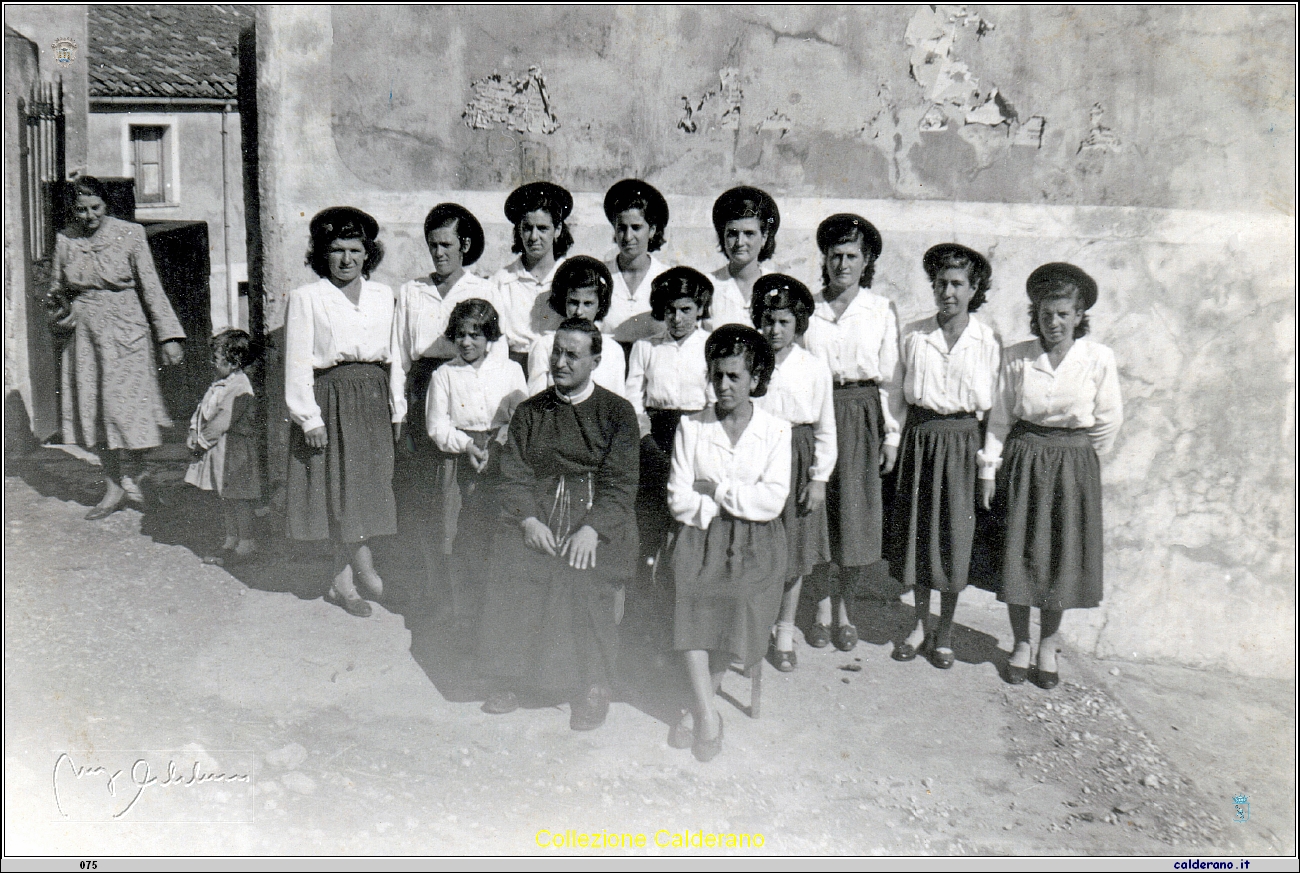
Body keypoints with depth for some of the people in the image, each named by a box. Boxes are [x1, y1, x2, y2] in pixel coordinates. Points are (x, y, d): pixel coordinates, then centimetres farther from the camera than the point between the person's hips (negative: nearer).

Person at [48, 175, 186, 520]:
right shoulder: (65, 240, 6)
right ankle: (112, 488, 18)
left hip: (126, 333, -4)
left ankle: (131, 479, 12)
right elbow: (56, 289, 18)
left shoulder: (130, 235, -4)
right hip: (84, 336, 4)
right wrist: (60, 314, -5)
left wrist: (169, 336, -8)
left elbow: (151, 288, -4)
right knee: (92, 411, 6)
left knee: (123, 406, -8)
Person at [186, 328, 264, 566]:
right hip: (218, 448, 10)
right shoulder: (219, 384, 13)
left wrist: (203, 439, -16)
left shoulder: (239, 388, -19)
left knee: (237, 497, -4)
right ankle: (231, 540, 25)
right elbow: (203, 408, 18)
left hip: (234, 448, -10)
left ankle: (246, 542, 4)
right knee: (225, 496, 15)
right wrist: (194, 431, 4)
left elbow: (223, 420, -23)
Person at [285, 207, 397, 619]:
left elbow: (394, 356, 12)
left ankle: (343, 583, 15)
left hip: (374, 400, 4)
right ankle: (364, 567, 16)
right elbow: (297, 364, -4)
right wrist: (309, 417, -11)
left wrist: (398, 410, 7)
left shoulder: (383, 295, 11)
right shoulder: (306, 298, -1)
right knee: (340, 489, -1)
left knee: (369, 488, 3)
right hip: (331, 399, -4)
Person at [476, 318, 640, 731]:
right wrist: (528, 519, -11)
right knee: (510, 569, -24)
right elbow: (513, 475, 7)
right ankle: (509, 678, -6)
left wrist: (591, 529, -17)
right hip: (537, 513, 3)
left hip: (598, 516, -3)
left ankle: (592, 685, -10)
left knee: (583, 577, -29)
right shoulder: (529, 411, 15)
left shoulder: (616, 412, 5)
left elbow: (621, 483, -3)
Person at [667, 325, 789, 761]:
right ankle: (707, 714, -24)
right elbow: (679, 501, 2)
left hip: (756, 543, 0)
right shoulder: (691, 427, 9)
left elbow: (772, 501, -3)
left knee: (743, 599, -28)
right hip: (701, 536, 1)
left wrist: (716, 489, -5)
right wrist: (731, 505, -7)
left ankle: (696, 709, -11)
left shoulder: (776, 431, 7)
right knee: (693, 595, -29)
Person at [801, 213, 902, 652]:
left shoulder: (882, 311, 5)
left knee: (857, 513, 0)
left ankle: (845, 608, 18)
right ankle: (822, 608, 18)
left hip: (862, 417, 0)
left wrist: (892, 434, 2)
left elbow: (890, 377, 5)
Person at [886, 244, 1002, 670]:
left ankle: (945, 631, 21)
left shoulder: (989, 340, -2)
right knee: (915, 531, 8)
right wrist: (895, 438, 4)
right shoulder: (913, 335, 3)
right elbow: (899, 392, 10)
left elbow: (992, 405, 0)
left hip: (962, 439, -2)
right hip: (918, 438, 2)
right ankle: (921, 623, 25)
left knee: (954, 536, 4)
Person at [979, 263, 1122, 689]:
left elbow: (1109, 421, 4)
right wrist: (989, 469, 1)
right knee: (1019, 552, 4)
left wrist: (1075, 457, 10)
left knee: (1063, 555, 6)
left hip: (1074, 463, 0)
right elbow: (999, 417, 3)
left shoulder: (1098, 358, -6)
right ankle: (1020, 644, 22)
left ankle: (1048, 645, 24)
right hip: (1022, 459, 1)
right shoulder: (1016, 357, -3)